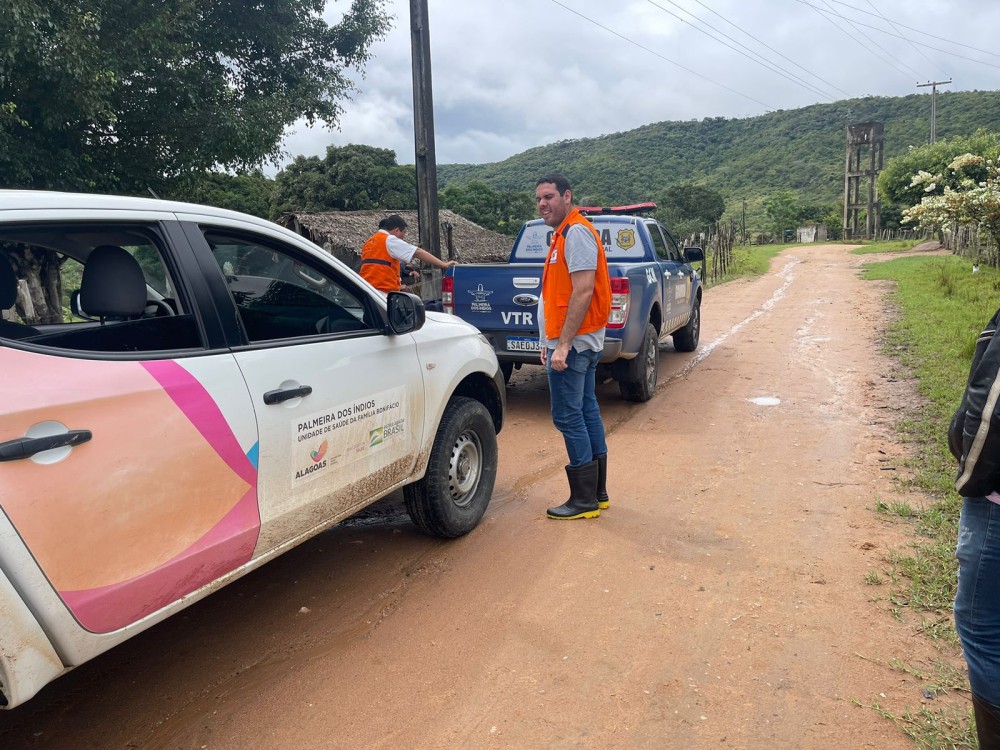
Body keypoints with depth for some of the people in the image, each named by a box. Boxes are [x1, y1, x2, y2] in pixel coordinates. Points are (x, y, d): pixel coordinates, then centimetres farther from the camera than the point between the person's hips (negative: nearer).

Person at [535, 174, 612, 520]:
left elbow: (583, 292, -22)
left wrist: (563, 345, -23)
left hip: (572, 344, -11)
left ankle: (584, 501, 3)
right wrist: (550, 341, 20)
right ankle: (598, 493, 22)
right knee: (587, 412, 13)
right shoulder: (565, 233, 18)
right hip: (581, 342, 11)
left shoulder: (576, 233, -14)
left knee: (568, 417, -6)